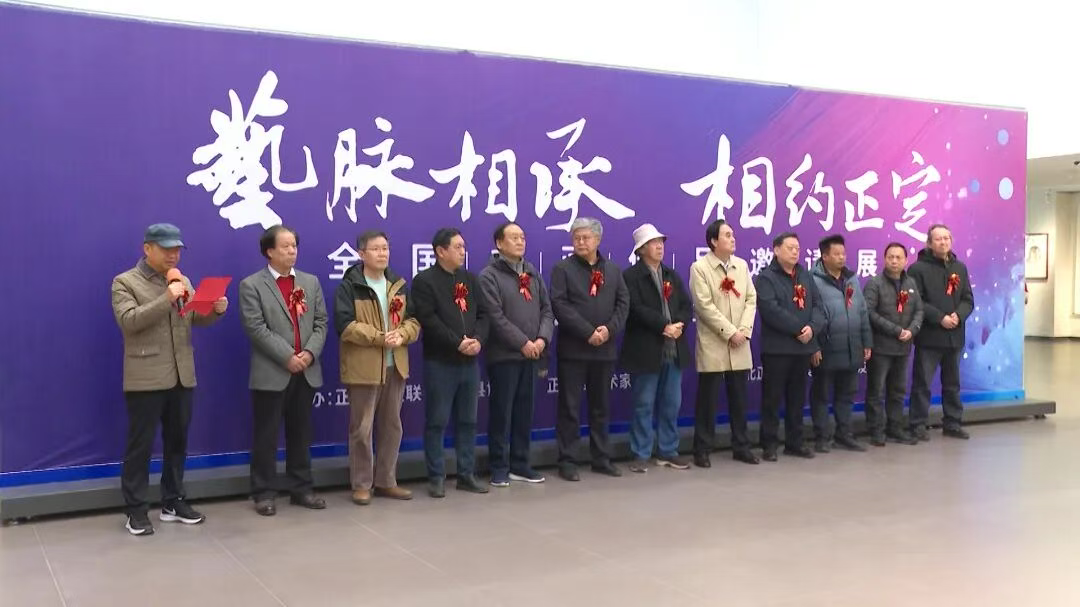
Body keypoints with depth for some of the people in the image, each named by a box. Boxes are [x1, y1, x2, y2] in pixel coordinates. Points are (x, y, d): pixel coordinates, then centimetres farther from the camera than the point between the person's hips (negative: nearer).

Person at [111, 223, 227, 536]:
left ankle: (173, 502, 24)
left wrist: (216, 310, -10)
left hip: (182, 376, 6)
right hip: (145, 378, -6)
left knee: (177, 441, 13)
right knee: (141, 445, 1)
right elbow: (128, 320, -18)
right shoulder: (125, 282, -3)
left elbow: (197, 319, 11)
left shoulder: (183, 281, 14)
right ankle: (136, 510, 10)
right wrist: (166, 298, -23)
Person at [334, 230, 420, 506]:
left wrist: (401, 335, -14)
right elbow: (345, 325, -16)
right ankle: (361, 484, 11)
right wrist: (379, 337, -22)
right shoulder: (348, 286, -6)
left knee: (392, 426, 12)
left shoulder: (399, 285, 12)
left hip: (395, 366, 6)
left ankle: (386, 481, 23)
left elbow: (413, 319, 8)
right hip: (363, 368, -6)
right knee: (361, 428, 0)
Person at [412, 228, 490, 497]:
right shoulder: (424, 281, -6)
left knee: (467, 421, 10)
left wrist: (478, 340, -10)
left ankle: (467, 474, 19)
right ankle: (436, 477, 8)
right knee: (437, 421, 0)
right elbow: (428, 320, -15)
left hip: (470, 361, 6)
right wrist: (458, 343, -19)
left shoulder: (470, 279, 13)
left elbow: (482, 314, 9)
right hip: (439, 362, -6)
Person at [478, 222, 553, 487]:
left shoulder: (533, 274, 15)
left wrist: (542, 338, -6)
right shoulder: (489, 276, -6)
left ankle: (520, 464, 19)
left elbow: (547, 310, 10)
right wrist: (523, 343, -15)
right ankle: (499, 467, 8)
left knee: (525, 411, 10)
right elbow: (495, 317, -14)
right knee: (501, 412, -1)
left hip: (532, 355, 6)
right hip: (504, 355, -6)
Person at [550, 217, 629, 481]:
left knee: (601, 407, 11)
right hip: (573, 349, -4)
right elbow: (560, 305, -11)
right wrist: (588, 333, -17)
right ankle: (567, 461, 6)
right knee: (569, 407, 0)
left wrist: (609, 328, -12)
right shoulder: (562, 269, -1)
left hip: (604, 349, 4)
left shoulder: (613, 270, 12)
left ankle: (602, 458, 20)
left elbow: (623, 302, 6)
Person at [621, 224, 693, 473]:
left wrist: (678, 325, -11)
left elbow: (687, 307, 9)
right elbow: (636, 309, -16)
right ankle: (641, 455, 7)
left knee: (671, 404, 10)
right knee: (644, 405, 0)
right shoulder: (631, 276, -3)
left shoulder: (673, 275, 17)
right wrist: (664, 326, -19)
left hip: (674, 349, 6)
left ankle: (668, 452, 19)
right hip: (645, 350, -6)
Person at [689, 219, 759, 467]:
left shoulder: (742, 265, 11)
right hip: (712, 345, -5)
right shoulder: (699, 268, -6)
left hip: (740, 345, 5)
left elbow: (751, 299, 6)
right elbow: (705, 306, -14)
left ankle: (741, 447, 19)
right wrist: (729, 332, -16)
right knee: (708, 399, 0)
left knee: (739, 398, 9)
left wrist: (744, 330, -8)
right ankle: (702, 450, 8)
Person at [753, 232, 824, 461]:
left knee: (797, 398, 11)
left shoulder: (805, 276, 15)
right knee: (772, 398, -2)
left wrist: (812, 327, -13)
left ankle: (794, 442, 20)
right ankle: (769, 444, 5)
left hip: (803, 347, 6)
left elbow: (818, 305, 6)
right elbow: (771, 311, -18)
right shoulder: (766, 278, -5)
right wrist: (799, 328, -16)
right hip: (776, 348, -6)